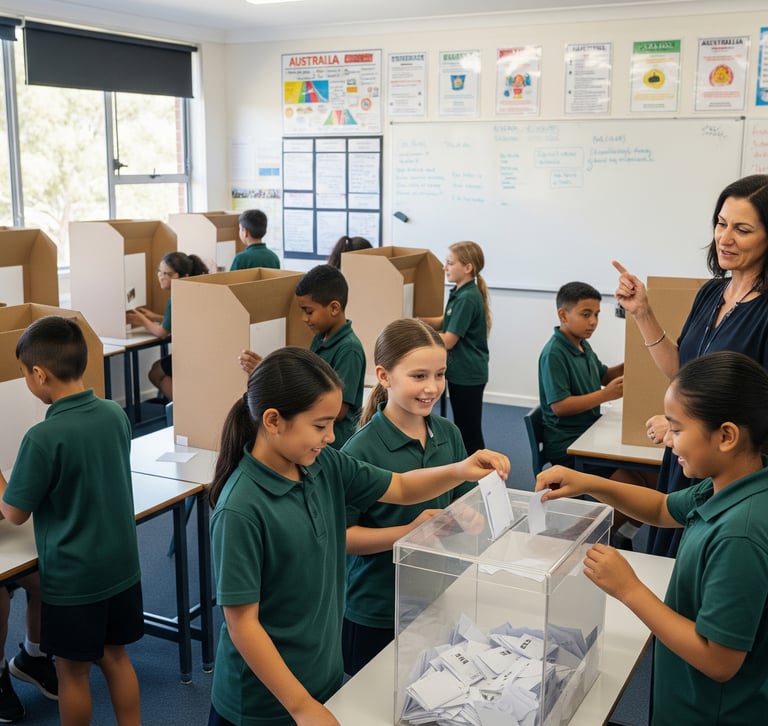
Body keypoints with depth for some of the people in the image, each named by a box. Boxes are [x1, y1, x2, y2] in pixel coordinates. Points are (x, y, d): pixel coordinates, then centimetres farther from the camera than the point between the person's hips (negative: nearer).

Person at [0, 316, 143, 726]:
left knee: (72, 671, 13)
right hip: (122, 565, 6)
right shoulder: (115, 414, -5)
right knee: (115, 657, 20)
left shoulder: (43, 438, -23)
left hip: (73, 577, -6)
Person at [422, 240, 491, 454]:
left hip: (468, 374, -9)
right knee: (461, 426, 19)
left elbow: (448, 340, -21)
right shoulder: (459, 293, 7)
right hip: (459, 371, 9)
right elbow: (444, 322, 18)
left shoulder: (468, 298, -21)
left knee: (470, 430, 0)